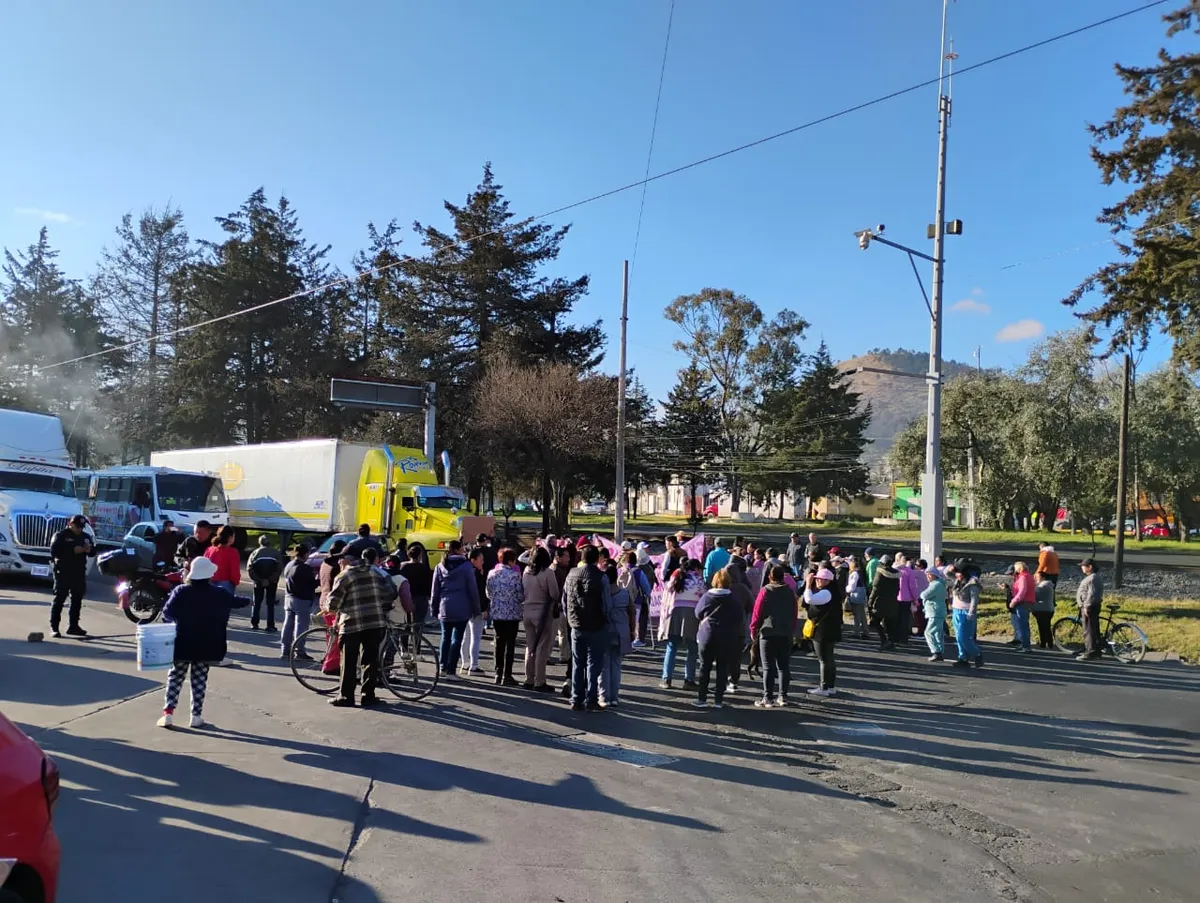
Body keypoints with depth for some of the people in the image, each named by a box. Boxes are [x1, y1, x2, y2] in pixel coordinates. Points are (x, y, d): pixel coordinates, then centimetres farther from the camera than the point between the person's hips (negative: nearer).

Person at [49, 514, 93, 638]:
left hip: (79, 573, 6)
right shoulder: (61, 535, -4)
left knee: (77, 600, 9)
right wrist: (73, 550, -23)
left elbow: (93, 552, 15)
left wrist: (89, 549, -9)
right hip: (63, 572, -6)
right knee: (59, 599, -6)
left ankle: (73, 626, 18)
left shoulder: (85, 536, 14)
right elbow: (54, 551, -16)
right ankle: (54, 627, -4)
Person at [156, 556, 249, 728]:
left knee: (175, 677, 12)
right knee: (199, 680, 8)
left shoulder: (181, 591, -8)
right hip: (206, 646, 0)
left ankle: (168, 713, 7)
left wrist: (176, 620, 11)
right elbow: (237, 601, 12)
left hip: (182, 644, 0)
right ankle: (196, 716, 10)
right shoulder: (219, 595, -4)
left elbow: (167, 613, -10)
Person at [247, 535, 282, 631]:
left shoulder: (255, 552, 4)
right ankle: (270, 625, -1)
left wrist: (259, 580, -8)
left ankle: (254, 623, 11)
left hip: (258, 581, 1)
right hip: (272, 582, -1)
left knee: (257, 602, 13)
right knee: (270, 603, 4)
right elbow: (279, 568, -11)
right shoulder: (276, 553, 1)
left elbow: (249, 569, -7)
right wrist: (270, 580, -11)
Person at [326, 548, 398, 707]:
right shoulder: (374, 572, 10)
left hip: (351, 625, -4)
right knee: (371, 660, 9)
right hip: (376, 623, 4)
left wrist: (334, 610, 17)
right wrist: (383, 608, 23)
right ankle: (368, 696, 10)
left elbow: (333, 603, -4)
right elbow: (391, 591, 11)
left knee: (349, 663, 6)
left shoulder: (343, 576, -3)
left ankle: (345, 696, 9)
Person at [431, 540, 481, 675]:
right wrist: (476, 608, 2)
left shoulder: (440, 566, 5)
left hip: (445, 608, 4)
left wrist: (434, 607, 16)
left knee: (445, 637, 15)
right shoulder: (466, 566, -6)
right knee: (457, 639, 1)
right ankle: (451, 670, 0)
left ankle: (443, 667, 16)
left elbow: (435, 589, 7)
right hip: (462, 609, -3)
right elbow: (473, 589, -5)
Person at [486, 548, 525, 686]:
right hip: (512, 614, -4)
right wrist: (518, 600, 13)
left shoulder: (492, 574, 1)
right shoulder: (515, 574, -13)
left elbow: (489, 593, 6)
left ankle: (498, 674, 16)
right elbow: (521, 596, -10)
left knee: (499, 643, 13)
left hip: (496, 613, 4)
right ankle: (507, 676, 4)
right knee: (510, 644, 3)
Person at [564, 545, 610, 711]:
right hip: (596, 627, -4)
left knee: (577, 665, 13)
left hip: (576, 626, 4)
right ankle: (590, 700, 5)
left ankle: (576, 700, 15)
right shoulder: (601, 576, -14)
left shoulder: (572, 574, 2)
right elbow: (606, 603, -14)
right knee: (593, 664, 5)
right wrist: (605, 620, 1)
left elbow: (564, 599, 8)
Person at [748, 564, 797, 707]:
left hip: (768, 633, -4)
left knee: (768, 667, -1)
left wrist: (753, 630, 4)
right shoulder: (790, 592, 5)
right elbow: (794, 614, 9)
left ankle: (768, 698, -1)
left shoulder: (765, 591, -7)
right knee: (784, 666, 10)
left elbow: (757, 612, -7)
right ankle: (783, 696, 13)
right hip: (786, 634, 4)